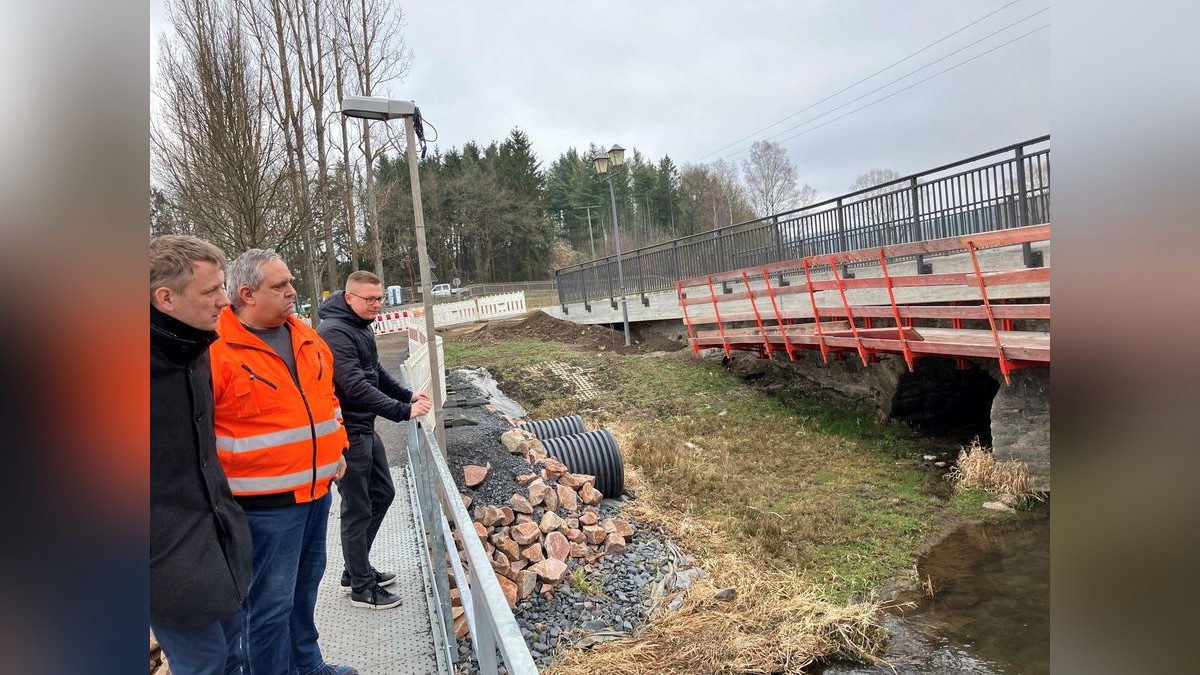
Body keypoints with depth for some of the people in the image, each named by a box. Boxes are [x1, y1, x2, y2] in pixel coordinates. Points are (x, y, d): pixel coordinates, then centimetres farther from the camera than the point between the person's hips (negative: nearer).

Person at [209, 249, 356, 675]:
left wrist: (336, 448, 15)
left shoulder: (306, 338, 7)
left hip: (316, 488, 8)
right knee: (272, 603, 3)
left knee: (305, 586, 23)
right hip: (265, 502, -7)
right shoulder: (216, 349, -16)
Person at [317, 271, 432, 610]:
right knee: (358, 510, 1)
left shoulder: (361, 326, 11)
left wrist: (407, 395, 7)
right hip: (347, 433, -10)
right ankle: (361, 588, 16)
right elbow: (356, 387, -28)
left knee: (382, 493, 18)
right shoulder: (334, 333, -21)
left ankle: (357, 569, 32)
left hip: (365, 429, 10)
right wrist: (403, 411, -27)